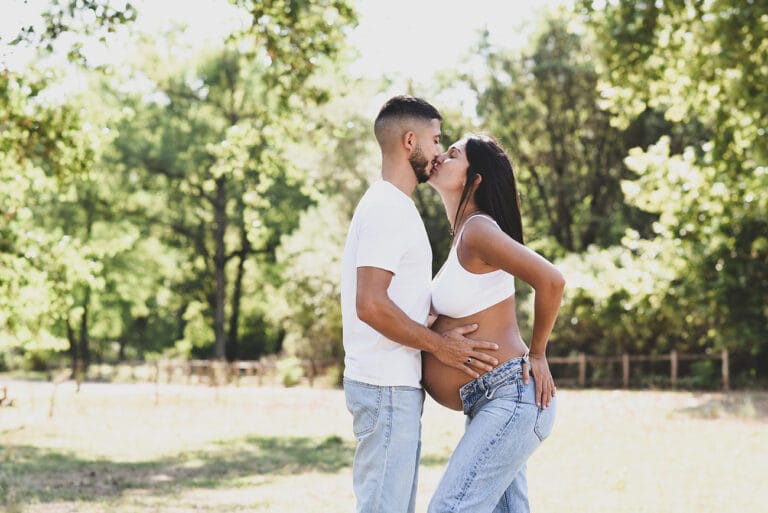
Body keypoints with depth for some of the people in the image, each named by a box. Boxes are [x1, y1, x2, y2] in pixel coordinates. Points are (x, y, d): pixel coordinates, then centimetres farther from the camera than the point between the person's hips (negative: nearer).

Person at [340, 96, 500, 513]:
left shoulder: (391, 205, 18)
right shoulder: (388, 208, -14)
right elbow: (371, 305, -24)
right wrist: (438, 344, -16)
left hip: (395, 384, 10)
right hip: (387, 387, -10)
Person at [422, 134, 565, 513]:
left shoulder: (478, 230, -16)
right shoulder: (461, 235, 13)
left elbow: (550, 280, -24)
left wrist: (536, 353, -12)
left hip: (512, 398, -10)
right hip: (490, 403, 10)